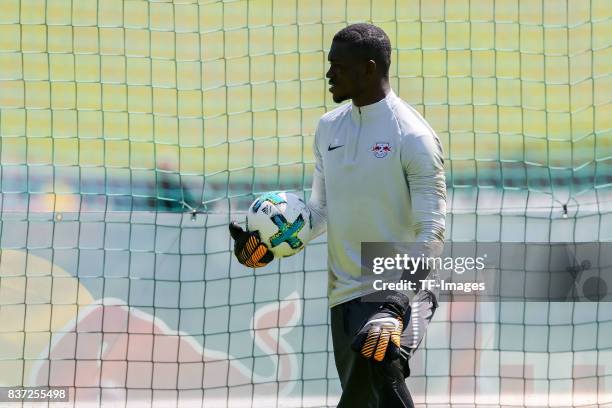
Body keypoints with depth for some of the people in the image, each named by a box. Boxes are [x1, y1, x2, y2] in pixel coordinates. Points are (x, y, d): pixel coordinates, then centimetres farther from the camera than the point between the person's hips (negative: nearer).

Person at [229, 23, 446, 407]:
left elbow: (431, 231, -14)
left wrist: (396, 309, -25)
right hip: (345, 291, 8)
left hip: (403, 288, -8)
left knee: (377, 358, -35)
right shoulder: (329, 127, 12)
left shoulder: (412, 136, -11)